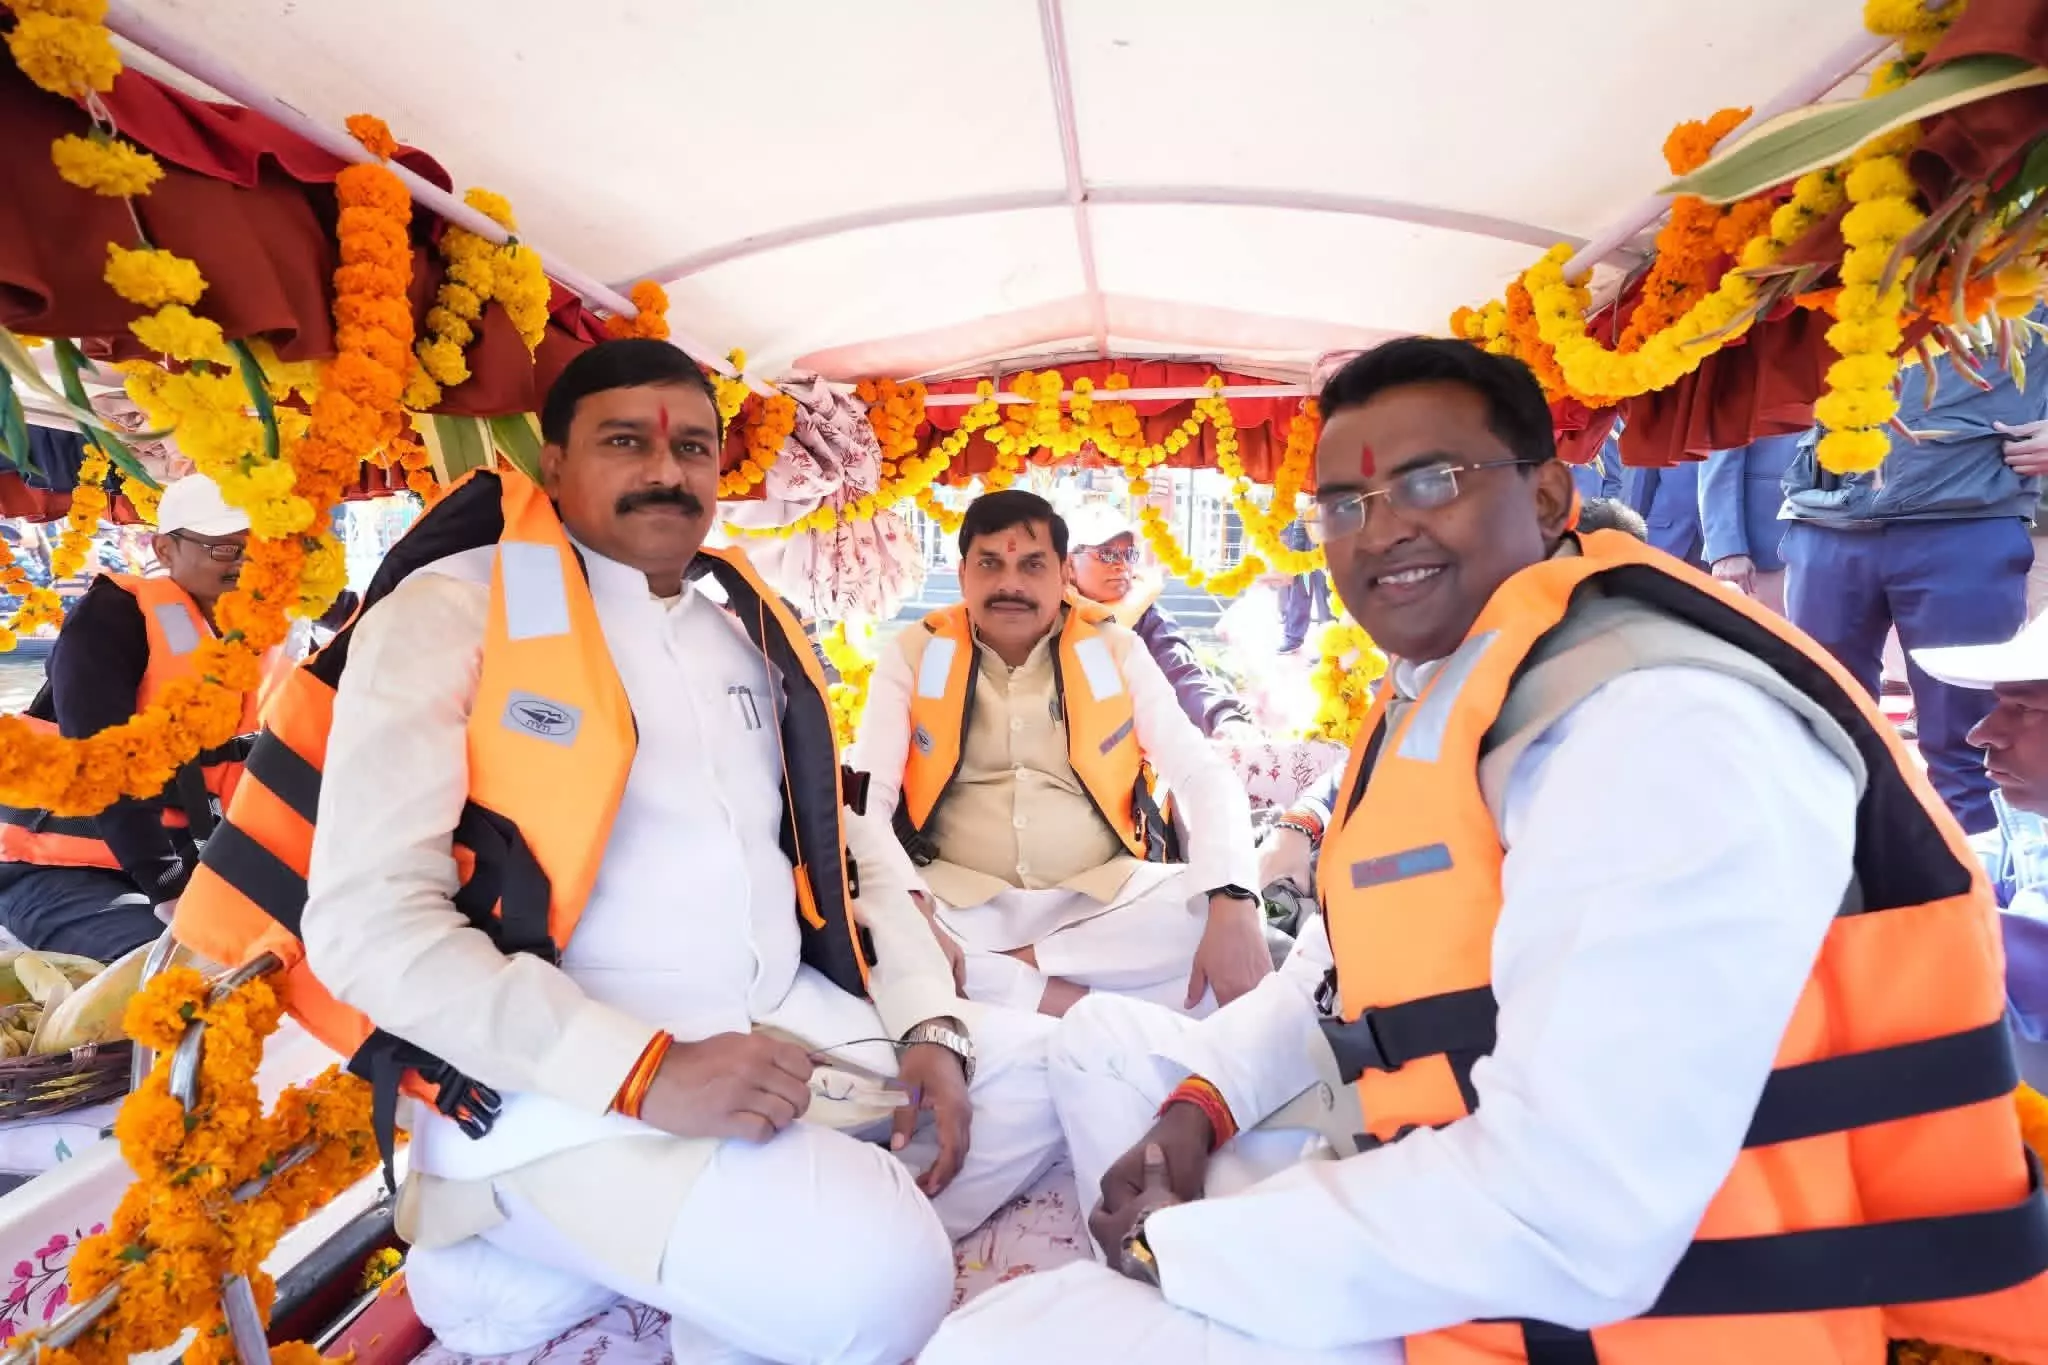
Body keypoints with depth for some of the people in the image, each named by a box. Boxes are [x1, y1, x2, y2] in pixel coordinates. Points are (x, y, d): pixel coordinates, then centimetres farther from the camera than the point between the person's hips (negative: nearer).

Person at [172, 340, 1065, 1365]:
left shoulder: (756, 625, 14)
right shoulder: (447, 614, -4)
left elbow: (844, 853, 16)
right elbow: (367, 923, -13)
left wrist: (929, 1025, 0)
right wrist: (645, 1072, -23)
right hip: (566, 1088, -8)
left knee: (1040, 1073, 3)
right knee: (873, 1281, -27)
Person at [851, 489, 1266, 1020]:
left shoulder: (1114, 649, 4)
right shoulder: (913, 655, 3)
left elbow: (1205, 775, -3)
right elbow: (866, 795, -6)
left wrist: (1232, 902, -23)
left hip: (1103, 901, 1)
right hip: (958, 904, 0)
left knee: (1229, 918, -26)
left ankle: (983, 977, -17)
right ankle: (1097, 1012, -23)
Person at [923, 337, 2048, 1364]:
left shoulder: (1663, 727, -26)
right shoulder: (1435, 699, 6)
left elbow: (1563, 1225, -32)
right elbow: (1362, 968, 14)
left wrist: (1179, 1242, -18)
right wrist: (1201, 1101, -4)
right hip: (1430, 1179, 9)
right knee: (1107, 1041, 17)